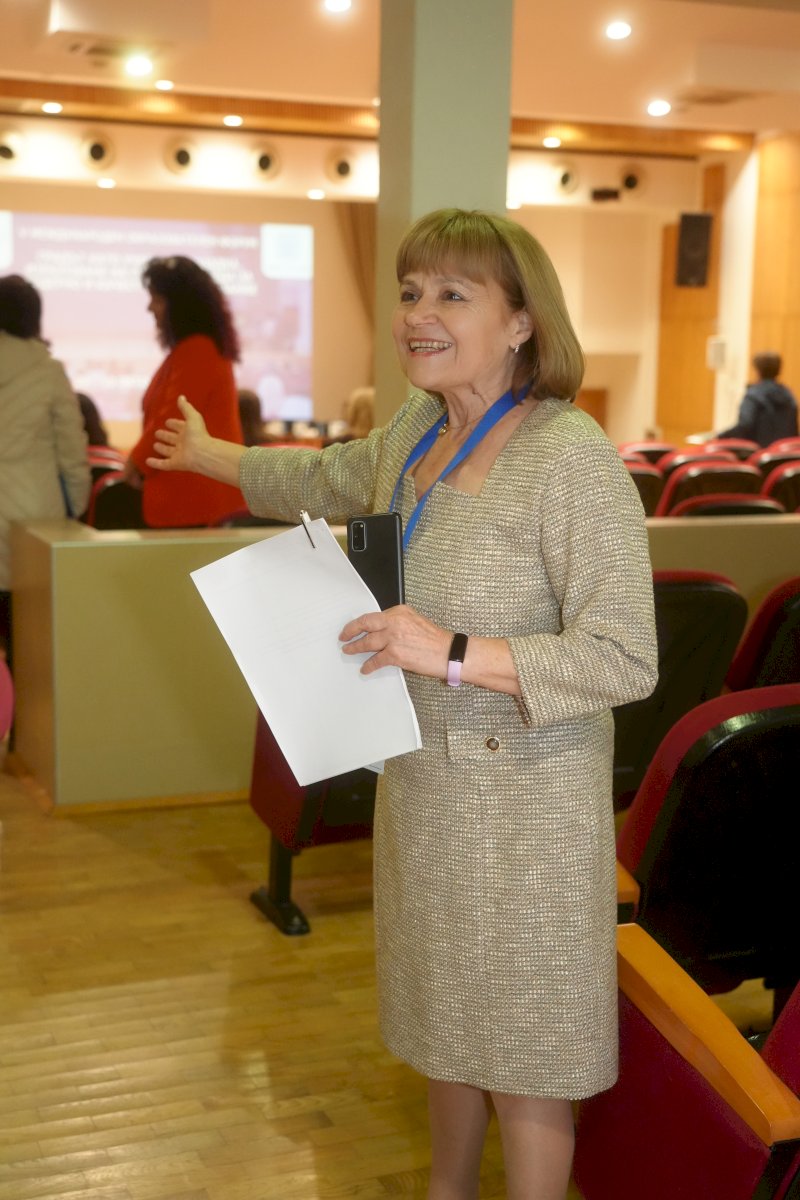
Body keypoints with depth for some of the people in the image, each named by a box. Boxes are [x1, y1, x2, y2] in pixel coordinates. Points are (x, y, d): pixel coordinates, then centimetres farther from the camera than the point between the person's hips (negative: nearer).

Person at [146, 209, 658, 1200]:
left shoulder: (572, 458, -22)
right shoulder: (417, 432, 3)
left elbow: (625, 661, -25)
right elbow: (324, 480, 25)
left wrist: (452, 653, -32)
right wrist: (210, 456, 38)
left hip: (521, 795, -8)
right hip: (422, 780, 8)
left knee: (519, 1048, 8)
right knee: (446, 1015, 24)